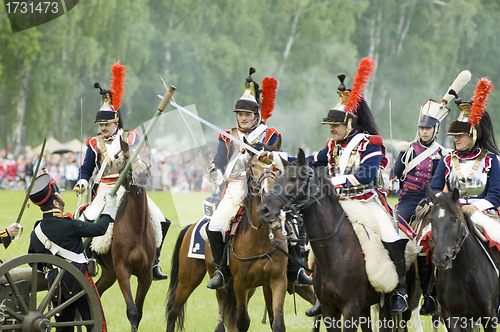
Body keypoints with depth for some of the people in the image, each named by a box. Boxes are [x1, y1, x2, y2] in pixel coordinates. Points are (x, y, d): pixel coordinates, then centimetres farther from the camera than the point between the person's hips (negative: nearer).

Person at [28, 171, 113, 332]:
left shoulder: (36, 232, 6)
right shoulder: (68, 225, -13)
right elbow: (100, 229, -7)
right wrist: (109, 210, 9)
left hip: (55, 286, 6)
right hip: (80, 281, -6)